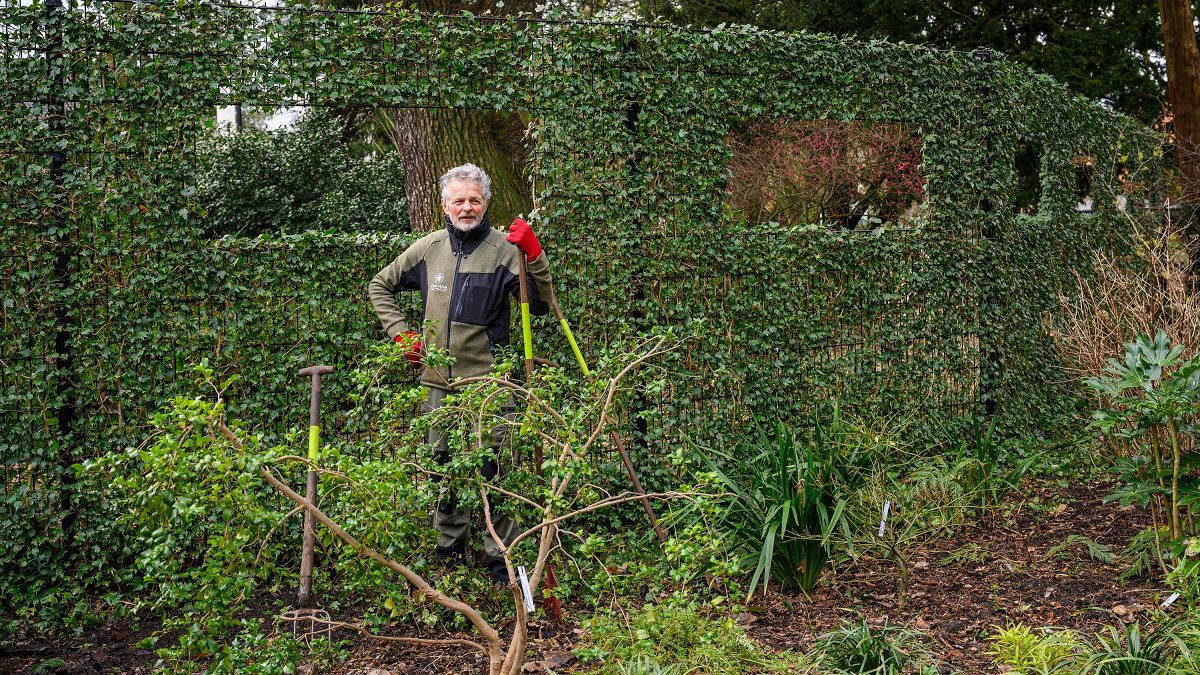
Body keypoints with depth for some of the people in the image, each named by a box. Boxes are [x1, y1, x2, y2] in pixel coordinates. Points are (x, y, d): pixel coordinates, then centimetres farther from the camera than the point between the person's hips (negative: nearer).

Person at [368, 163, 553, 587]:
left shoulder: (505, 249, -5)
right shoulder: (427, 249, 6)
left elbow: (540, 305, -11)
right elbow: (380, 287, 19)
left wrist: (535, 257, -23)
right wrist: (400, 333, 9)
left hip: (487, 382, -4)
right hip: (437, 383, 4)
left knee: (494, 472, -4)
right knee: (443, 470, 15)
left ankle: (501, 560, 7)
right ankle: (450, 552, 30)